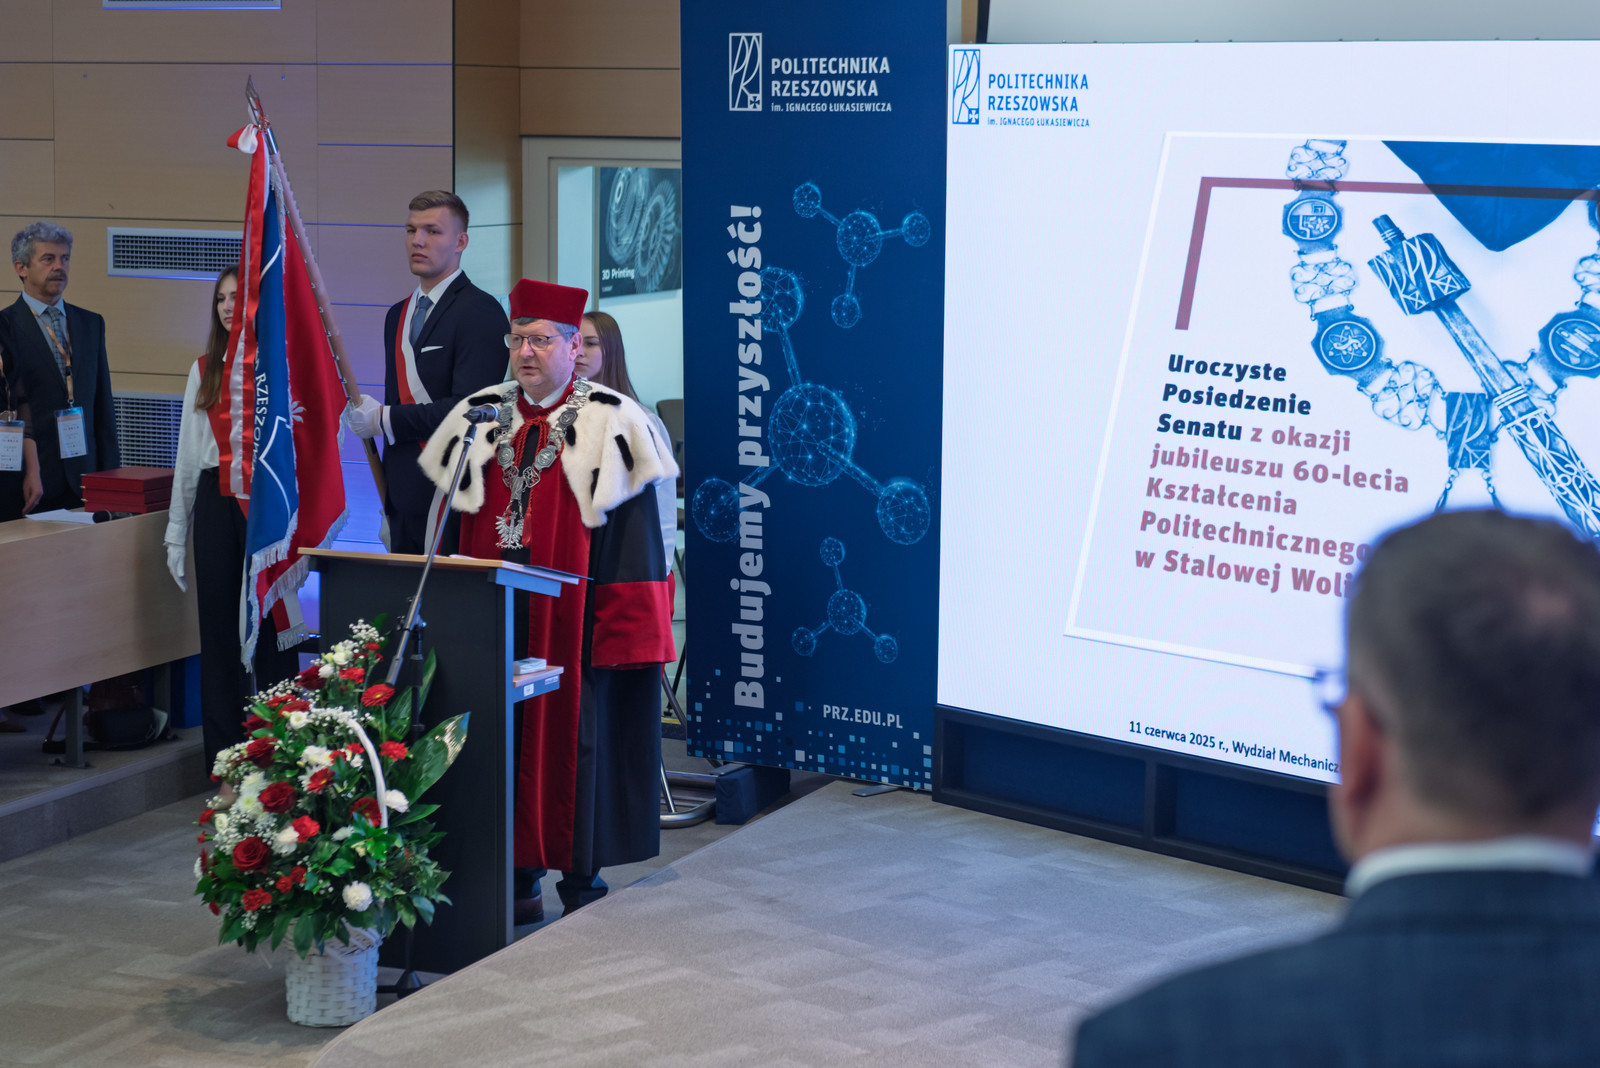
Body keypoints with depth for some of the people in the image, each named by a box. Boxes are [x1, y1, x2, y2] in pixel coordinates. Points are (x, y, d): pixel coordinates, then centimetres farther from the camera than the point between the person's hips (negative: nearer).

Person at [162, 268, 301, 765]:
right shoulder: (204, 369, 13)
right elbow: (188, 454, 16)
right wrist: (177, 532, 14)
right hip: (215, 501, 4)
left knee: (271, 625, -1)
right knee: (220, 629, 7)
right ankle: (224, 757, 14)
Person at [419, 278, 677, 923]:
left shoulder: (609, 423, -3)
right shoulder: (479, 417, 10)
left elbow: (634, 532, -7)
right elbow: (451, 520, 15)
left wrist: (628, 625, -14)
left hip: (571, 620, -4)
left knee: (573, 738, 2)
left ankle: (581, 878, 12)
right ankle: (520, 877, 13)